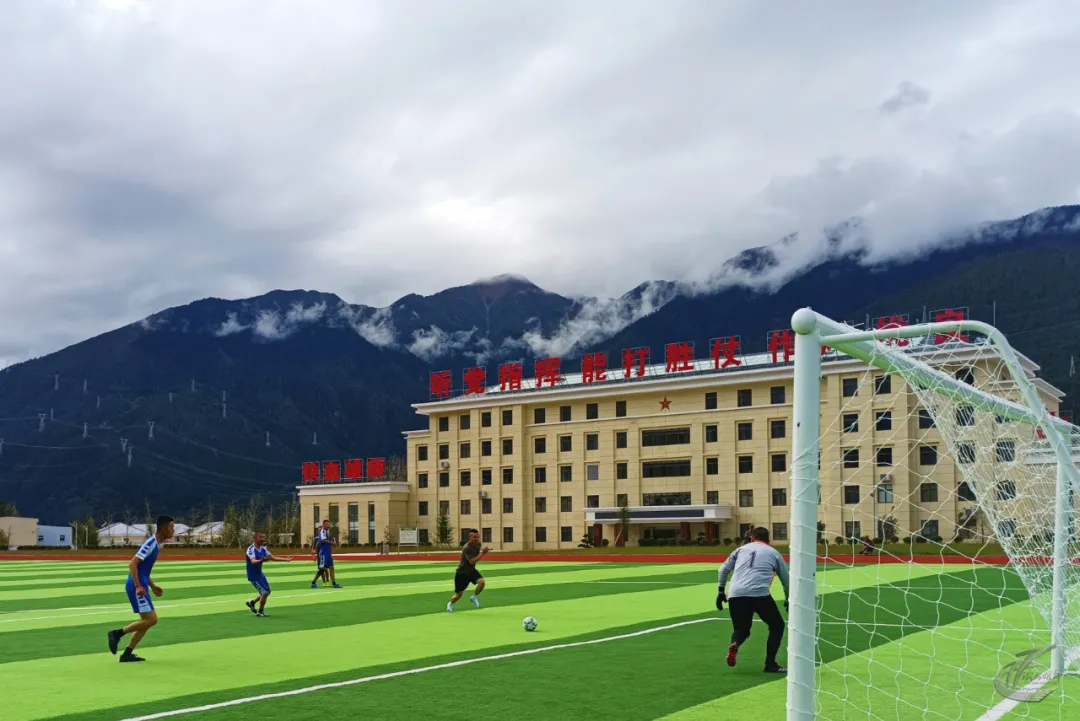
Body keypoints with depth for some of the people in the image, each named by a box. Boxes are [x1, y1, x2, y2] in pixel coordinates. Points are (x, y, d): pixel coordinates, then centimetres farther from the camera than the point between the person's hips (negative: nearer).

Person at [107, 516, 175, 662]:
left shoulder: (157, 544, 15)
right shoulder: (150, 544, -15)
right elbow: (132, 564, -21)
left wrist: (152, 585, 22)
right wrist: (138, 586, -27)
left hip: (141, 586, 10)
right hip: (137, 587, -10)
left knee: (147, 621, 10)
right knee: (151, 619, -11)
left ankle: (127, 654, 12)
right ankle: (117, 633, -2)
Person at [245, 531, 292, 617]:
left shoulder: (263, 548, 3)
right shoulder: (251, 549, -22)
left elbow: (273, 557, 10)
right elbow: (253, 561, -38)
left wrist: (285, 559, 5)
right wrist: (261, 560, -58)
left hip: (260, 573, 8)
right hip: (253, 575, -8)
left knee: (267, 592, 15)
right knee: (264, 592, -9)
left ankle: (251, 602, 35)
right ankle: (260, 612, 10)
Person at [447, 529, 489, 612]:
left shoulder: (477, 544, -5)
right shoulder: (466, 548, -29)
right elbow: (472, 561, -37)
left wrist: (484, 551, -2)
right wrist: (482, 553, -38)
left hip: (471, 570, 6)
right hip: (462, 572, -6)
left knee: (481, 581, -23)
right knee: (459, 594, 5)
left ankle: (474, 597, 3)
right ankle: (450, 604, 38)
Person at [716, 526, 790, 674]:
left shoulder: (741, 549, 22)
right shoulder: (774, 553, 19)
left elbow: (723, 570, 19)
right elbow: (786, 580, 25)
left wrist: (721, 591, 27)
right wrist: (788, 600, 40)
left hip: (736, 595, 2)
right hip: (759, 594, -2)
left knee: (741, 629, 20)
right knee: (777, 626, 18)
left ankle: (734, 644, -15)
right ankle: (770, 664, 10)